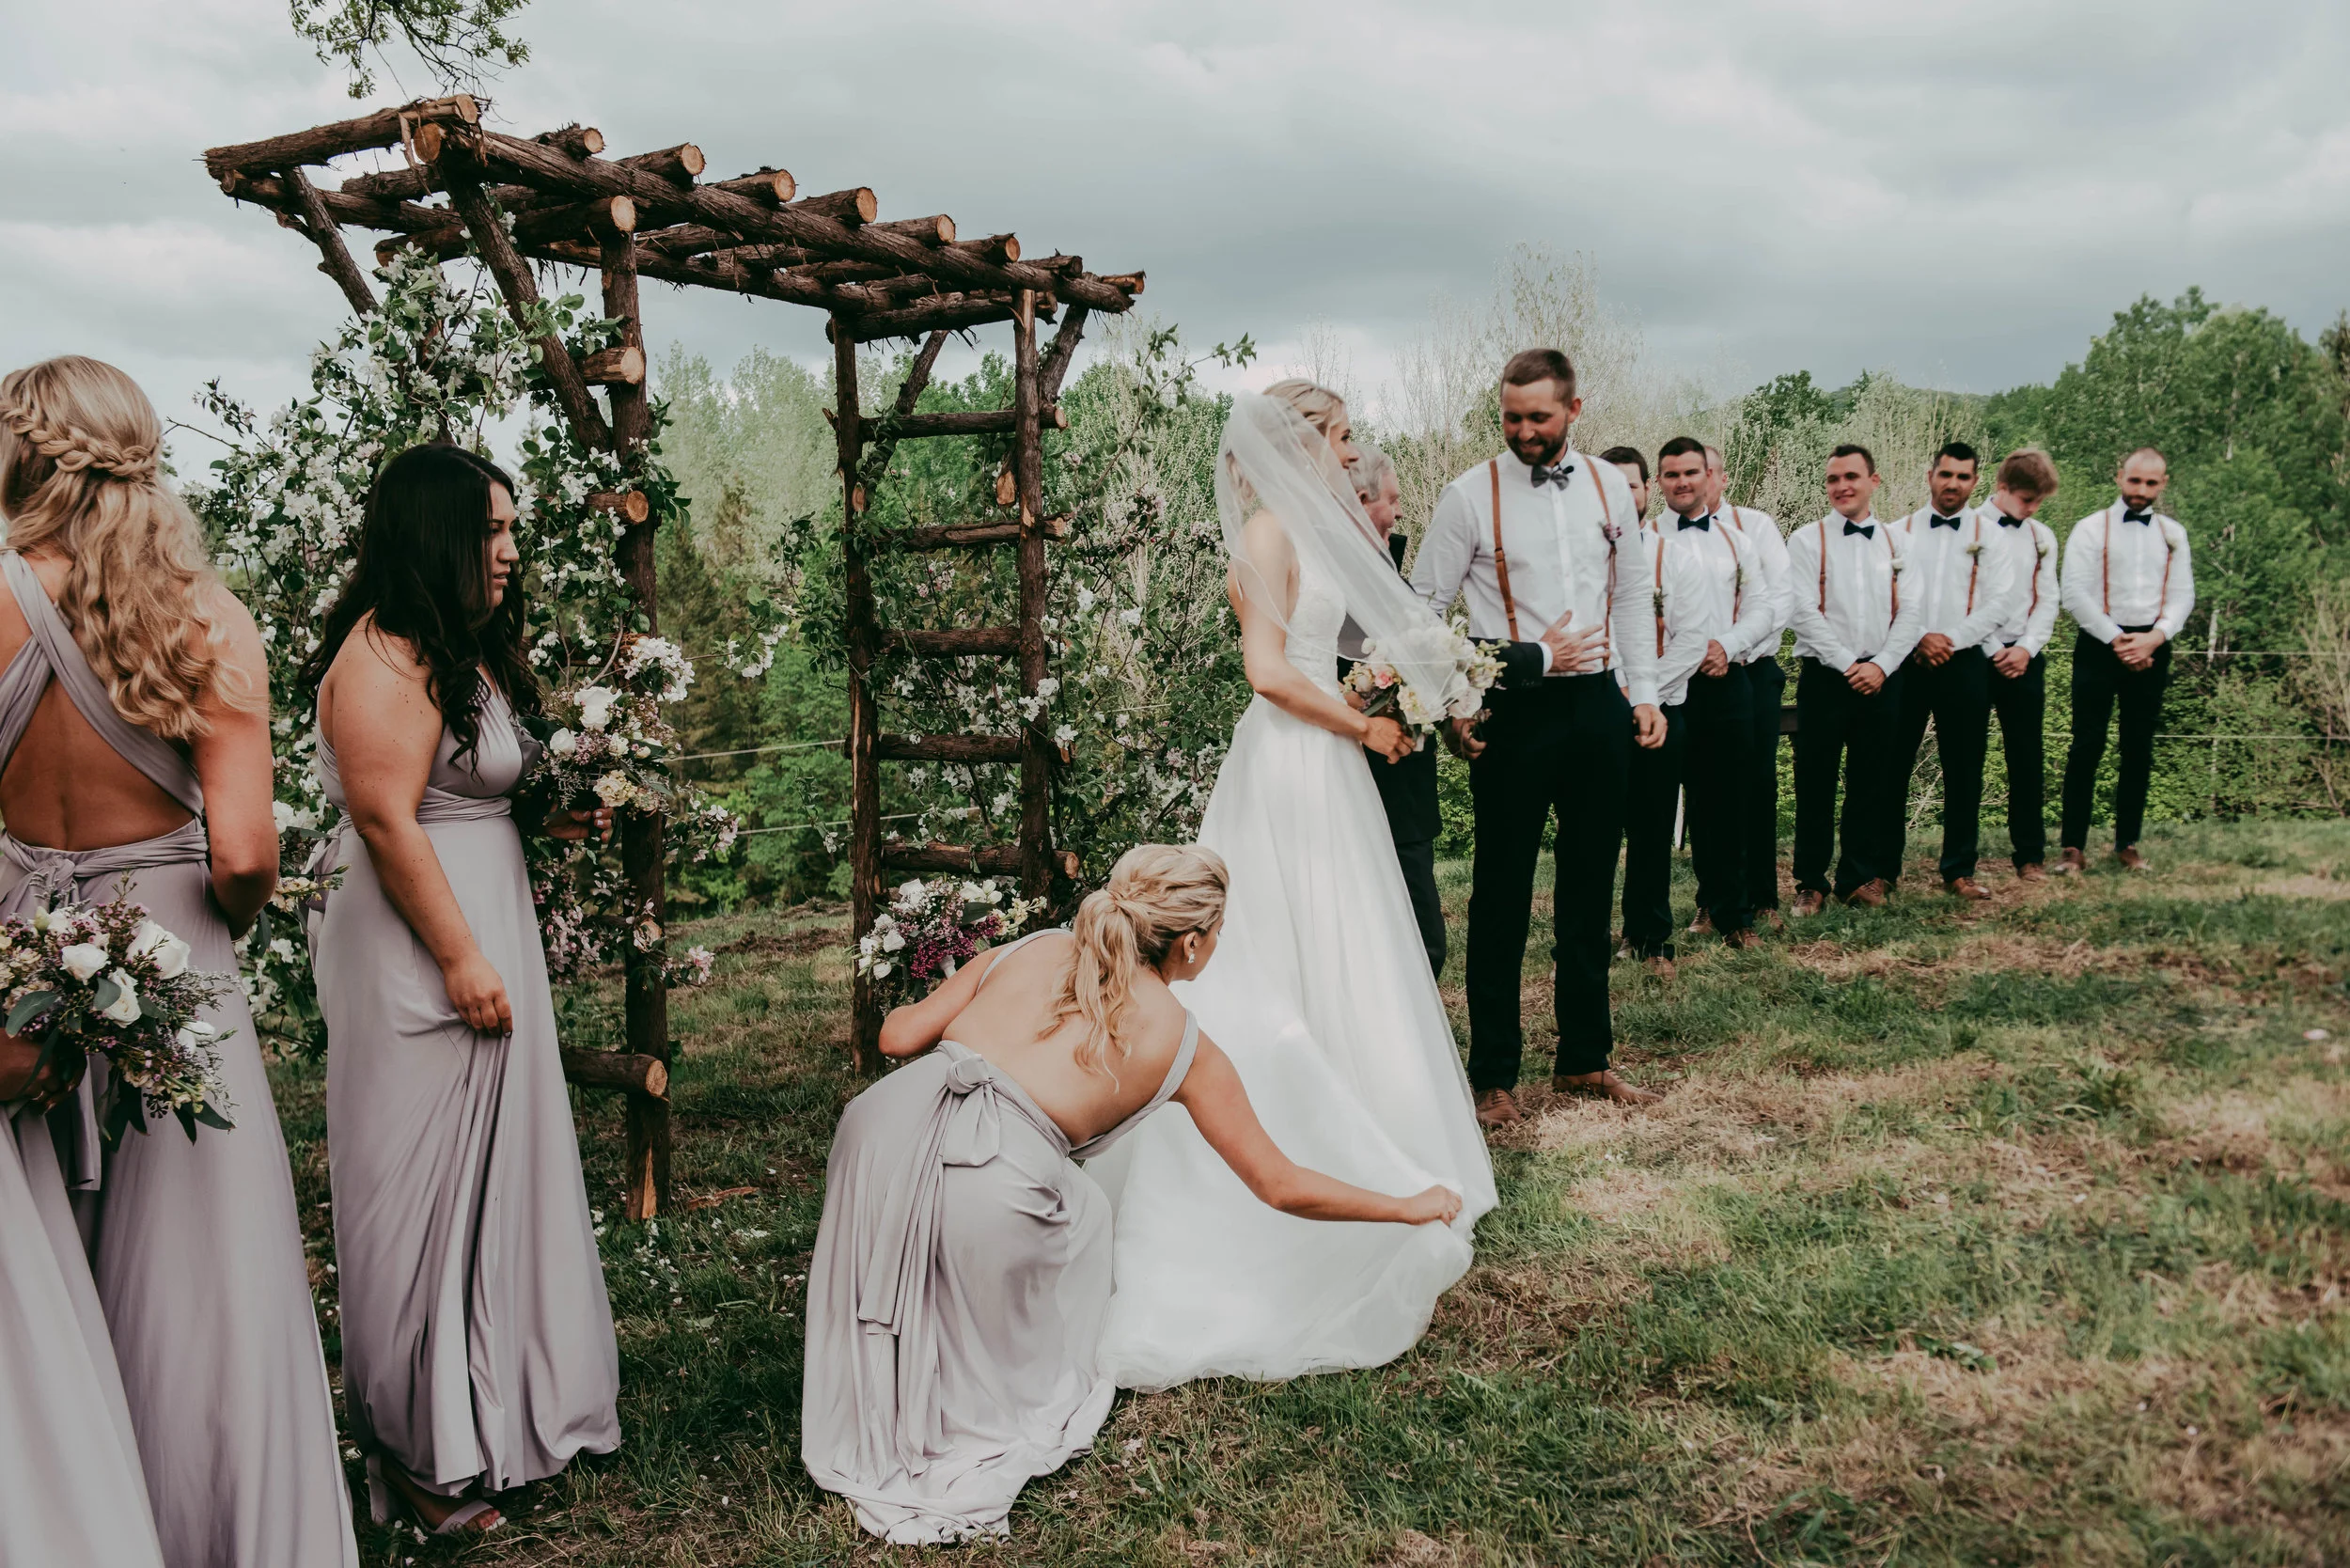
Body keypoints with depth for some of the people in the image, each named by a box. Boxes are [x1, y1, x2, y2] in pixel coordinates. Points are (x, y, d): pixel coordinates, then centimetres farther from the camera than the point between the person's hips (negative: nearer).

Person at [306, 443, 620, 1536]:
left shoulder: (464, 651, 14)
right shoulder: (386, 657, -17)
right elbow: (385, 820, -21)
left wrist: (550, 819, 11)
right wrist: (461, 958, -21)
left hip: (487, 931, 10)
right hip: (421, 952, -10)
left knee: (496, 1163, 16)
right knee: (424, 1182, 0)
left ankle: (505, 1396, 31)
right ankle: (422, 1449, 15)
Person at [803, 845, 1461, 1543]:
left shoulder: (1032, 950, 20)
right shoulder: (1186, 1047, 13)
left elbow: (898, 1035, 17)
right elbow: (1283, 1189, 19)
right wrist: (1412, 1208, 32)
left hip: (886, 1119, 4)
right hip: (985, 1189, -4)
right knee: (1081, 1215, 26)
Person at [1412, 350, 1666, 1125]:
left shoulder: (1609, 486, 7)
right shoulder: (1470, 495, -5)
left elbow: (1631, 598, 14)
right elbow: (1425, 607, -4)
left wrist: (1645, 695, 8)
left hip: (1600, 706, 4)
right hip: (1515, 712, -4)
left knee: (1590, 888, 13)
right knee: (1502, 895, 2)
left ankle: (1585, 1059, 26)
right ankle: (1494, 1074, 14)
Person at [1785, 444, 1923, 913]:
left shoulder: (1895, 542, 10)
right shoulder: (1807, 540, 0)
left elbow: (1908, 614, 5)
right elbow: (1804, 612, -8)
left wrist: (1880, 666, -9)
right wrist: (1848, 666, -12)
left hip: (1881, 677, 3)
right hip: (1825, 676, -3)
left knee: (1869, 784, 8)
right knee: (1816, 784, 1)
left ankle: (1860, 877, 19)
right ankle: (1810, 883, 10)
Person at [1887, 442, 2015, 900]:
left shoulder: (1989, 534, 8)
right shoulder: (1899, 532, 8)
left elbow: (1997, 604, 0)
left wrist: (1951, 639, -12)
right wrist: (1919, 638, -12)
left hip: (1965, 662, 0)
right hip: (1905, 661, 0)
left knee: (1963, 772, 3)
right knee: (1892, 768, 2)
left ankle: (1959, 870, 11)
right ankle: (1884, 867, 11)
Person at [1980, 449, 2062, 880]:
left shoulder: (2042, 536, 10)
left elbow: (2047, 599, 9)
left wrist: (2026, 648, -5)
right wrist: (1991, 651, -11)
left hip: (2024, 658, 4)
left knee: (2028, 759, 6)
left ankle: (2030, 854, 15)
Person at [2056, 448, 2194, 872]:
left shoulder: (2173, 534, 11)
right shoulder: (2091, 529, -1)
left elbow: (2183, 595, 6)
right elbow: (2075, 594, -8)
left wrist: (2155, 637, -11)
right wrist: (2117, 640, -12)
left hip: (2151, 649, 4)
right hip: (2099, 646, -4)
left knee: (2139, 748, 8)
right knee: (2088, 745, -5)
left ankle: (2127, 843, 17)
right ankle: (2074, 847, -1)